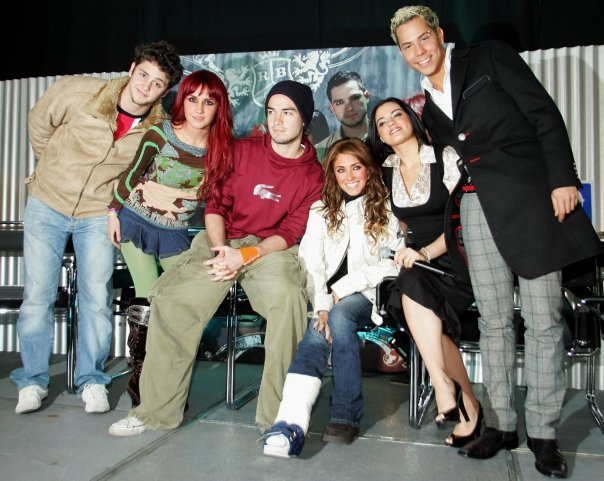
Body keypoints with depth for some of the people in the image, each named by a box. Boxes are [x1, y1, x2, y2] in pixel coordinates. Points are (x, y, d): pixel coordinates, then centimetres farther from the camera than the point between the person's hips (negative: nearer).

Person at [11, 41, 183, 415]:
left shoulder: (160, 127, -13)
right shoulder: (77, 91, -17)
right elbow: (39, 124, 3)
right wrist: (54, 169, 13)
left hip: (99, 213, 0)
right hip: (47, 204, 0)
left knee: (97, 297, -3)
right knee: (38, 295, 2)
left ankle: (92, 381, 14)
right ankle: (33, 381, 17)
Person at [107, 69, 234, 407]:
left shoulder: (222, 149, -7)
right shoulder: (160, 134, -13)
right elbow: (131, 174, 0)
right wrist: (114, 212, 3)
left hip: (175, 232, 3)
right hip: (135, 222, -2)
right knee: (148, 300, -7)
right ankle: (140, 375, 10)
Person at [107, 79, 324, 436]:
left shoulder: (314, 175, 4)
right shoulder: (242, 150, 9)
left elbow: (291, 233, -3)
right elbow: (216, 204, 7)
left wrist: (245, 256, -18)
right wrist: (220, 248, -11)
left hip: (271, 249, -2)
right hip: (223, 242, 2)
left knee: (289, 299, -35)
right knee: (171, 297, -22)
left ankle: (278, 416, -21)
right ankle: (158, 410, -9)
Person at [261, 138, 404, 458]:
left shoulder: (386, 209, 9)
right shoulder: (321, 210, 15)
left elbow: (396, 262, -3)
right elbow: (312, 264, 2)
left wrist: (347, 284, -13)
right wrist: (321, 307, -15)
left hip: (368, 293, -2)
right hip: (329, 296, 2)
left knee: (340, 317, -34)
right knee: (318, 333, -30)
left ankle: (346, 415, -26)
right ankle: (291, 424, -43)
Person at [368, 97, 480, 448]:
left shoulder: (446, 157, -4)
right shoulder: (386, 173, 10)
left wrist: (427, 252, -23)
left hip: (458, 259, -4)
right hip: (420, 262, 4)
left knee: (413, 286, -32)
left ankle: (443, 385, -25)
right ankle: (466, 402, -16)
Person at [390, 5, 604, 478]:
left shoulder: (489, 57, 3)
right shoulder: (428, 106, 17)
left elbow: (544, 114, -4)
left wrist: (563, 179, -12)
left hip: (531, 197, -4)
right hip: (479, 208, 5)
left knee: (543, 320, -2)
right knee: (494, 321, 6)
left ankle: (543, 432, 10)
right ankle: (501, 424, 16)